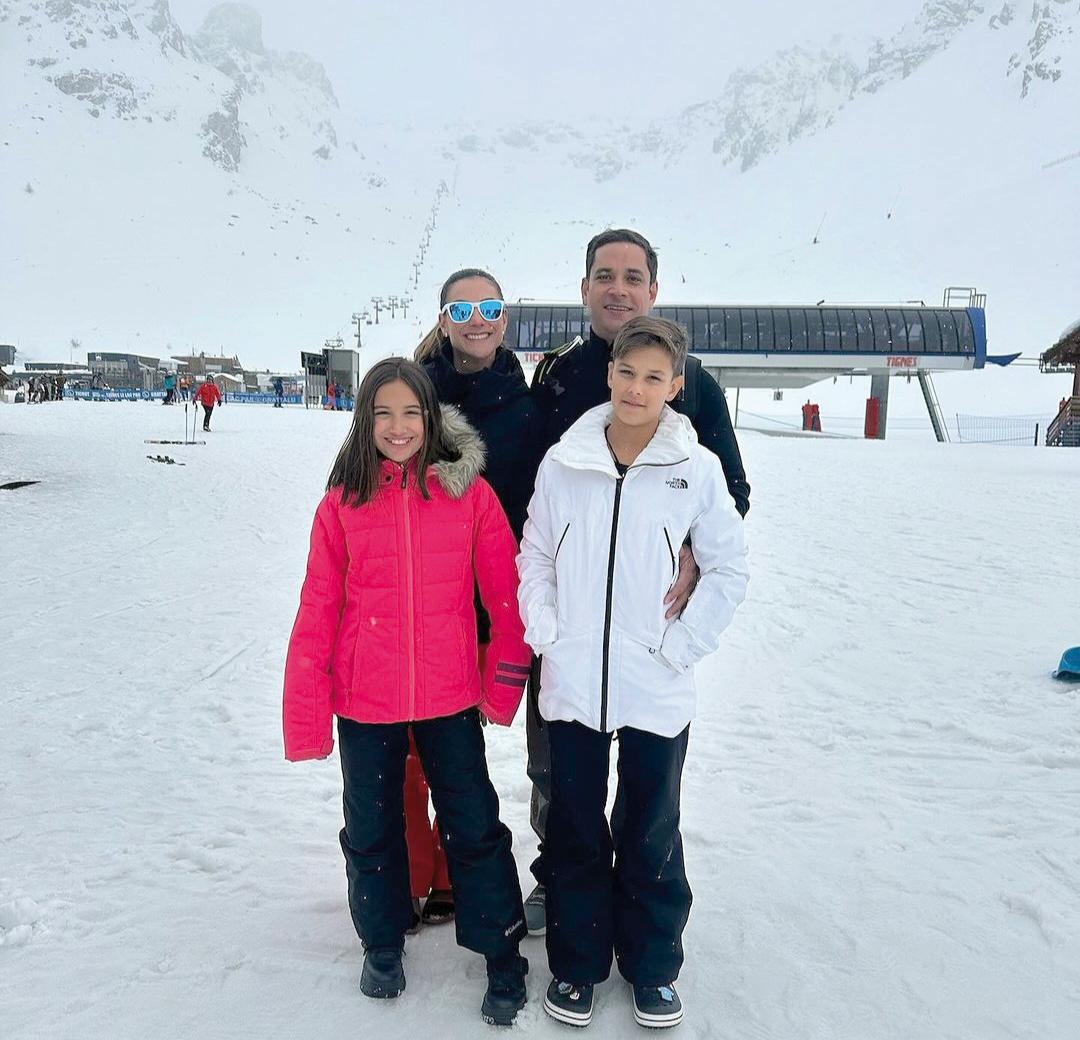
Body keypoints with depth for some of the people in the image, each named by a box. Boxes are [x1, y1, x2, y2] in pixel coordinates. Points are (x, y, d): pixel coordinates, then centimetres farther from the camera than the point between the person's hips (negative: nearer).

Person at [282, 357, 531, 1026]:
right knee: (372, 831, 17)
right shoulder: (342, 503, -4)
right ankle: (383, 945, 41)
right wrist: (306, 718, -4)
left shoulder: (469, 492, -7)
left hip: (449, 696, -1)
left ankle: (503, 957, 30)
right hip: (365, 701, 2)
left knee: (474, 827, 11)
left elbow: (506, 591, -2)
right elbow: (318, 612, -3)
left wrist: (505, 680, -3)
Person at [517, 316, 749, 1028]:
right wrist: (545, 635, -2)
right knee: (575, 832, 14)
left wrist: (681, 646, -5)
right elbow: (535, 555, 7)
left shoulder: (697, 469, -6)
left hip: (658, 689, -1)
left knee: (651, 836, 13)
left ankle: (653, 968, 33)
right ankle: (577, 964, 32)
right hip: (572, 684, 2)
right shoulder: (564, 461, -2)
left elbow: (729, 569, 0)